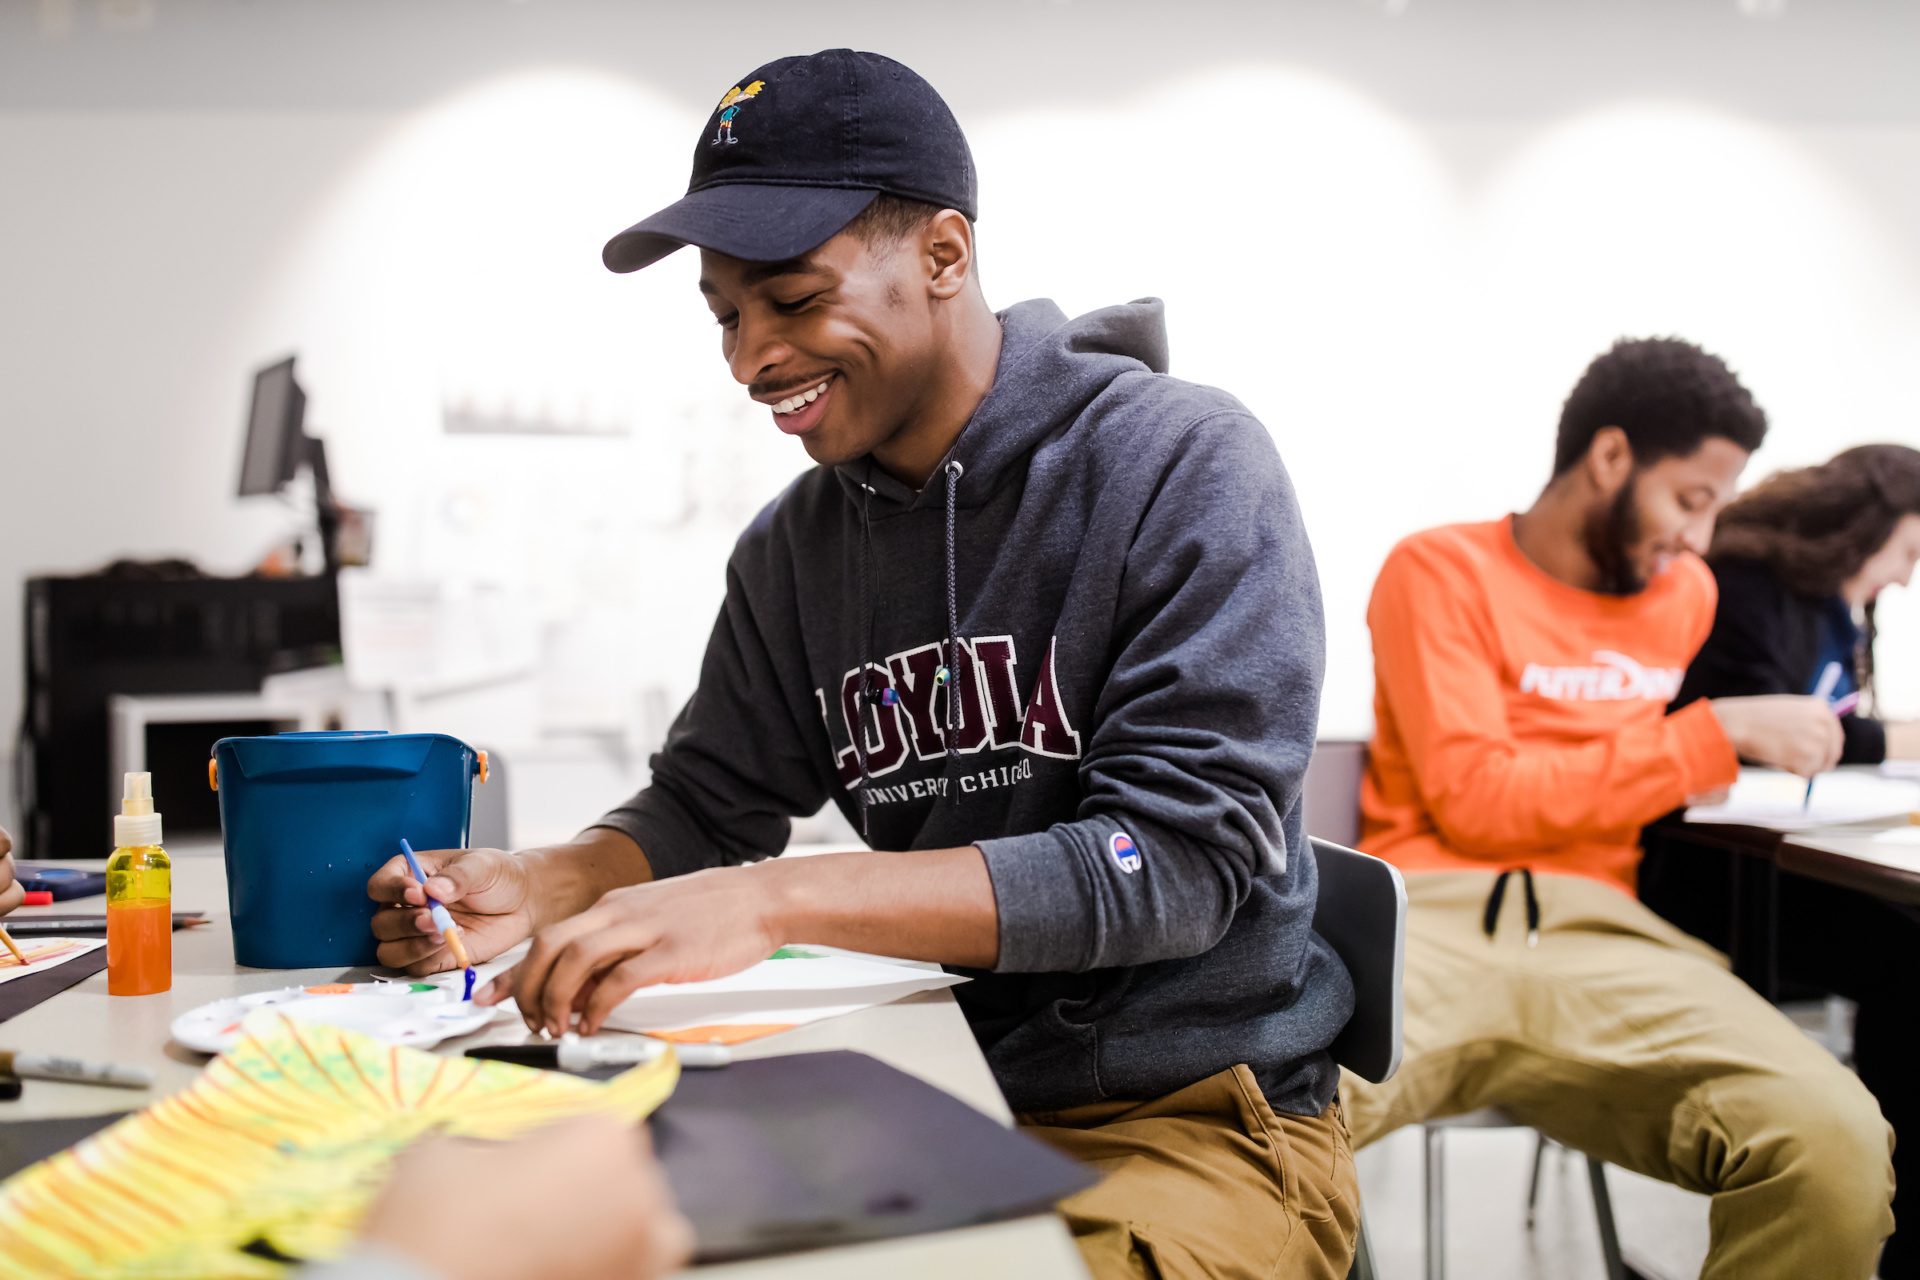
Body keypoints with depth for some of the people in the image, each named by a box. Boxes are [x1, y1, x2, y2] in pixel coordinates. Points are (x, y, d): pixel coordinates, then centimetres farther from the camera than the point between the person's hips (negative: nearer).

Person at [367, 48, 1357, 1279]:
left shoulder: (1184, 464, -13)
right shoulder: (795, 543, 5)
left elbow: (1182, 857, -22)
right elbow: (709, 806, 13)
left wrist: (777, 900, -30)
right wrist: (541, 887, -10)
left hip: (1194, 1118, -4)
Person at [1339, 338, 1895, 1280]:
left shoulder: (1689, 593, 22)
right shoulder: (1440, 569, 6)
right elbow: (1474, 801, -5)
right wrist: (1715, 735, -2)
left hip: (1596, 932, 5)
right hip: (1425, 915, -5)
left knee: (1836, 1143, -28)